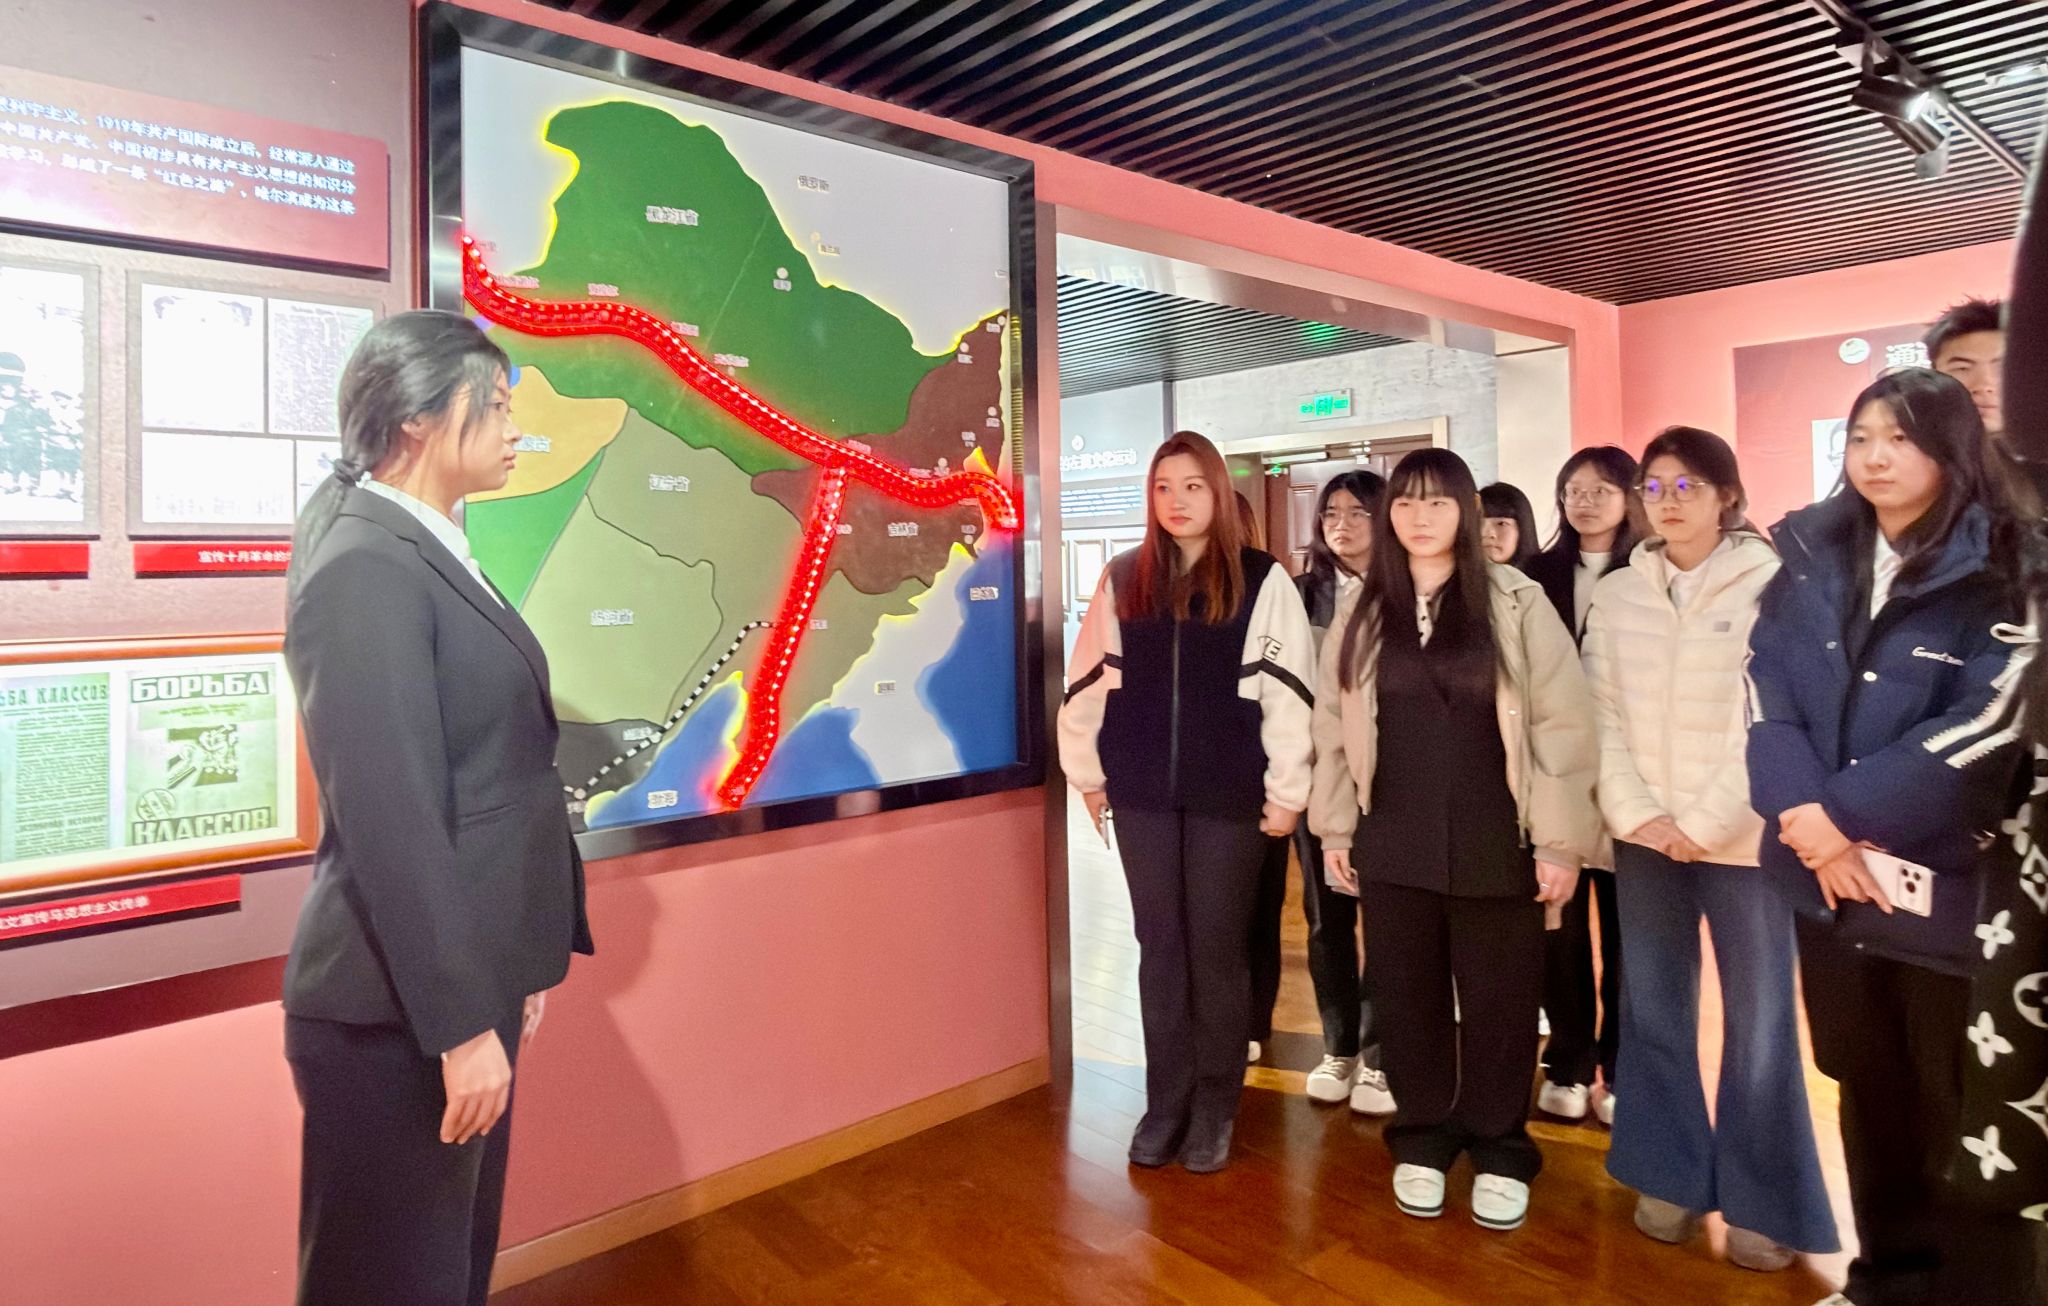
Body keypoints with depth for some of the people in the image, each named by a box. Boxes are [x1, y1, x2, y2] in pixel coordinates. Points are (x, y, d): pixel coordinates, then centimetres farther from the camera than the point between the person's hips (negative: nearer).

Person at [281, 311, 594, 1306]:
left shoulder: (426, 553, 11)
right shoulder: (365, 566, -18)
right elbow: (387, 817, -23)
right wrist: (461, 1024, -21)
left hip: (463, 987, 9)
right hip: (400, 1014, -9)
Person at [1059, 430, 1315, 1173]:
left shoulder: (1262, 581, -2)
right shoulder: (1122, 579, 6)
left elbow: (1287, 693, -5)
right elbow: (1088, 682, 9)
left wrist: (1287, 792, -7)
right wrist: (1088, 775, 7)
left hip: (1228, 797, -2)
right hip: (1143, 795, 3)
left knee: (1216, 952, 6)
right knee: (1160, 949, 10)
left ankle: (1215, 1108, 23)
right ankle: (1165, 1103, 23)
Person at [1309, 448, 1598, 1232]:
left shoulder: (1516, 604, -4)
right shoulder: (1362, 611, 5)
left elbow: (1561, 724, -6)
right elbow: (1333, 724, 7)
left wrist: (1560, 840, -9)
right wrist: (1334, 829, 5)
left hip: (1494, 843, -2)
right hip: (1393, 844, 2)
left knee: (1498, 1002, 10)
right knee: (1407, 999, 12)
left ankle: (1499, 1154, 29)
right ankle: (1422, 1142, 30)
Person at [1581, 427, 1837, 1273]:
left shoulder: (1770, 587, -3)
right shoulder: (1616, 595, 7)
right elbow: (1601, 717, 2)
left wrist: (1705, 823, -14)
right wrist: (1636, 815, -9)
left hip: (1740, 840, -3)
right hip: (1645, 838, 3)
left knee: (1758, 1023, 3)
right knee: (1654, 1013, 10)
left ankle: (1764, 1203, 18)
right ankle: (1672, 1178, 24)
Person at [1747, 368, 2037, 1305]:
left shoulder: (2003, 571, -6)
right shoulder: (1810, 557, 7)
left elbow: (1985, 726, -15)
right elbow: (1763, 687, -1)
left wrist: (1842, 812, -16)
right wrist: (1801, 815, -15)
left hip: (1950, 884, -4)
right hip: (1827, 877, 5)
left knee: (1964, 1117, 6)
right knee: (1869, 1094, 18)